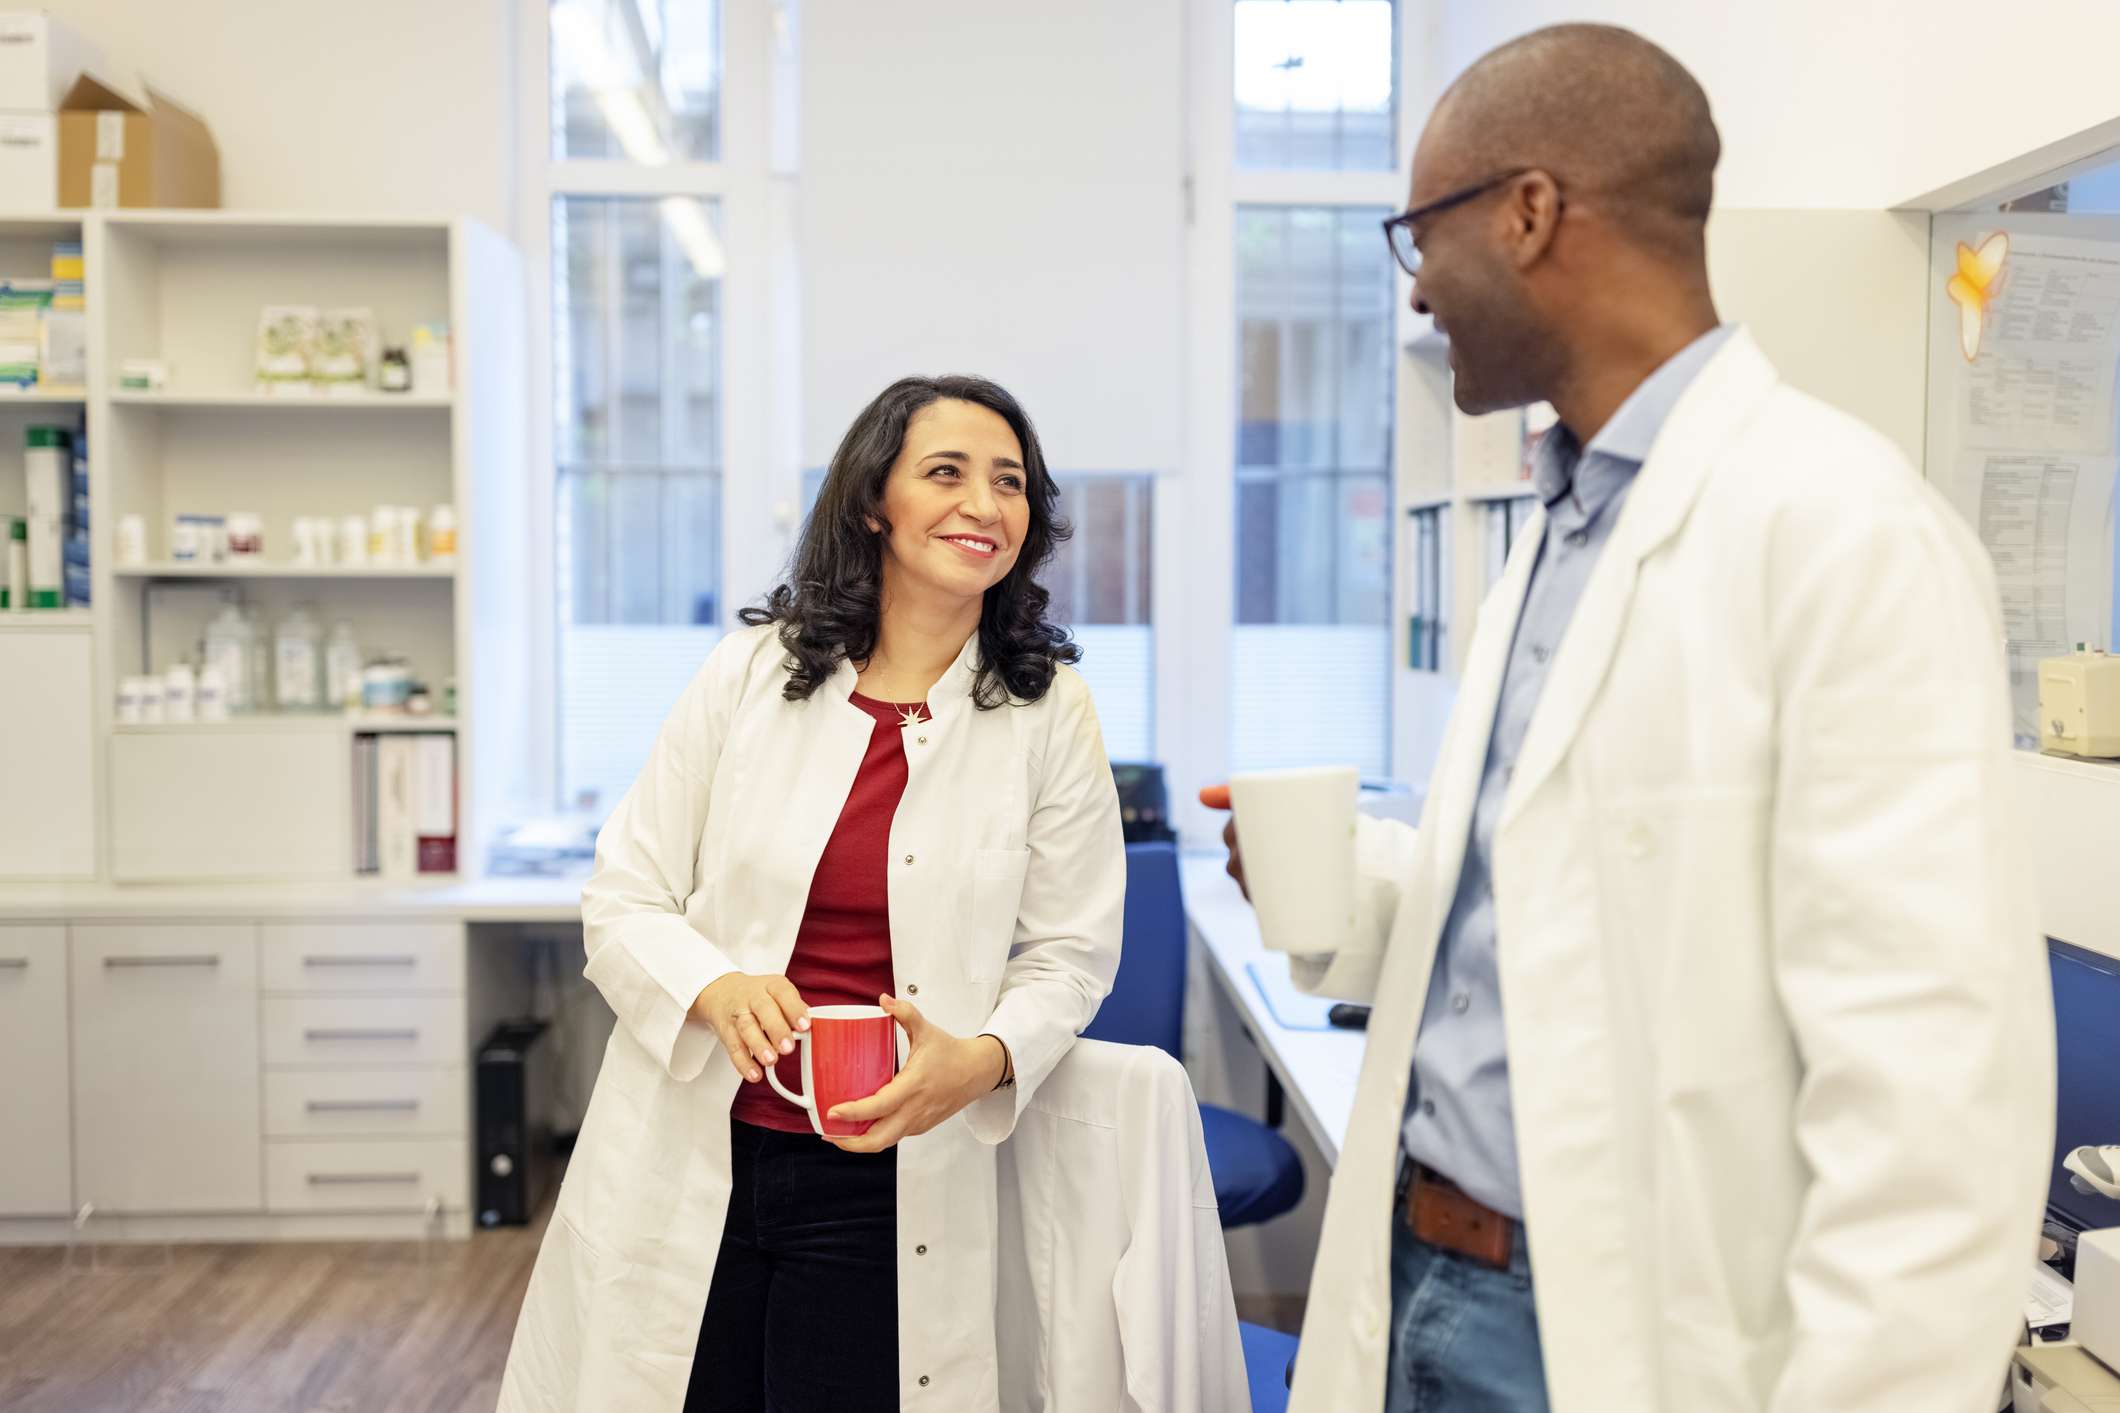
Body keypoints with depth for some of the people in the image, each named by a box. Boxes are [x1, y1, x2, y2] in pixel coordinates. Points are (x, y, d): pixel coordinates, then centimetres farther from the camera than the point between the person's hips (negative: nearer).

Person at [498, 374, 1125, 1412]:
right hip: (690, 1169, 1)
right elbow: (621, 900, 1)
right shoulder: (752, 671, -1)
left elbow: (1070, 950, 2)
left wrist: (981, 1058, -17)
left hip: (885, 1182, 0)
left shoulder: (1048, 713, -2)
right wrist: (717, 989, -19)